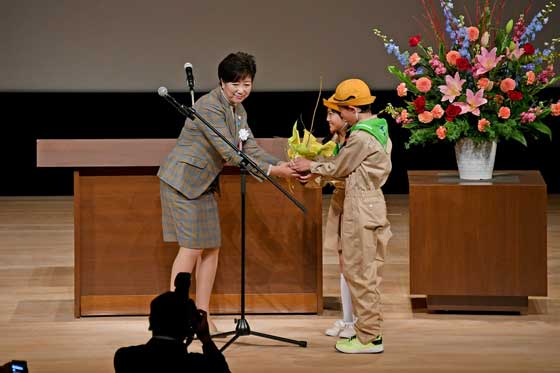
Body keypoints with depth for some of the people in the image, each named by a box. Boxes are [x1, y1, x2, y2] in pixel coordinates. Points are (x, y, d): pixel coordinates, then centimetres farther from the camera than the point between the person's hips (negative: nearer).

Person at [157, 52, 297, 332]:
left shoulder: (238, 110, 9)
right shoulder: (210, 106, -21)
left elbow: (250, 149, 5)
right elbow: (229, 154, -26)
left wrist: (283, 165, -10)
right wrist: (271, 171, -26)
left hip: (204, 184, 9)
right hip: (183, 180, -9)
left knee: (211, 248, 7)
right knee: (192, 246, -9)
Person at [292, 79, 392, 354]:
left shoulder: (361, 138, -19)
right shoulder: (378, 130, 11)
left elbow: (339, 168, -8)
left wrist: (311, 166, 8)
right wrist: (316, 172, 10)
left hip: (360, 208, -10)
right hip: (373, 204, 10)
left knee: (359, 272, -3)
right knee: (368, 272, 15)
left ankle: (369, 338, 0)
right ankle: (370, 330, 20)